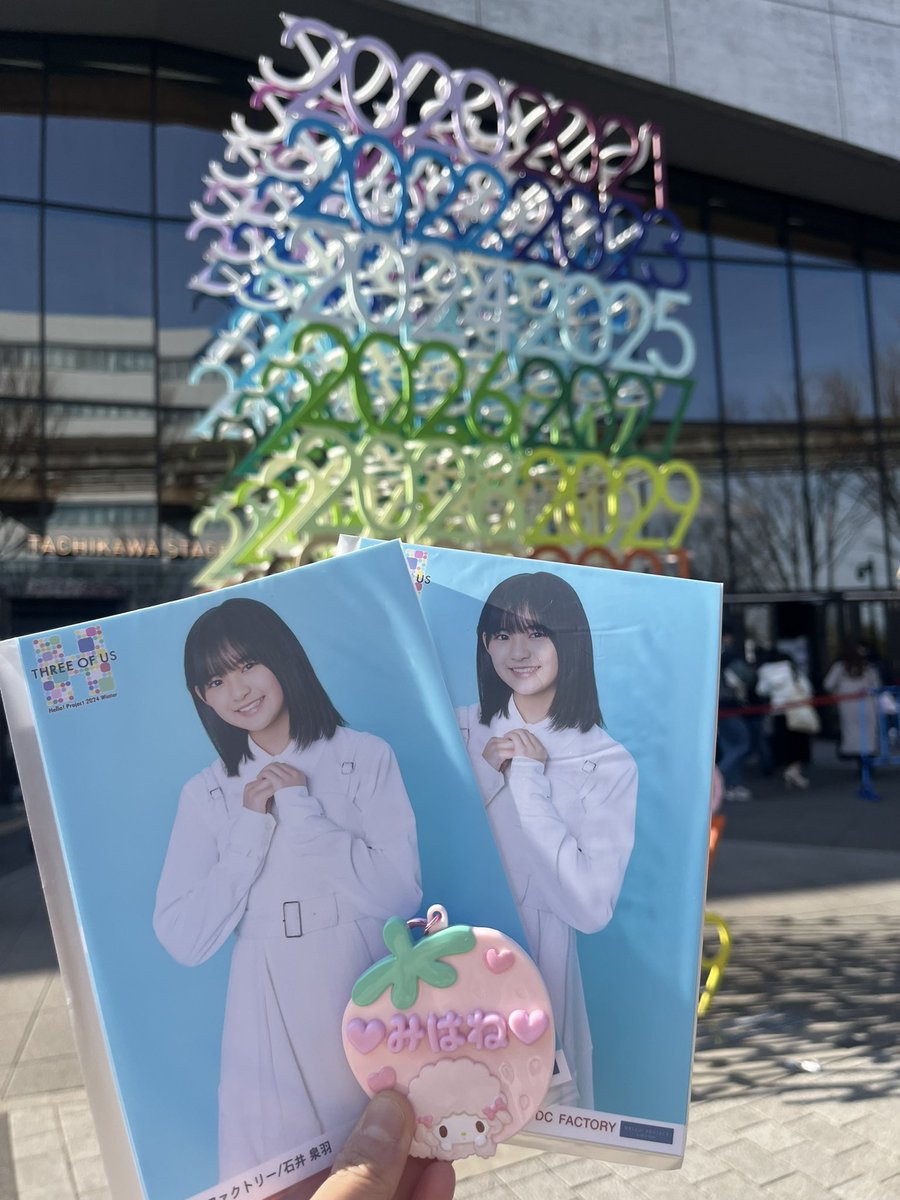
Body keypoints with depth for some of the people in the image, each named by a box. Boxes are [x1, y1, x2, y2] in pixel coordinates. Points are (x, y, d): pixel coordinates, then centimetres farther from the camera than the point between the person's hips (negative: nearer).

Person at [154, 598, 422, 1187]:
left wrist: (301, 810, -13)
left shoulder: (366, 756, -4)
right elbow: (184, 941, -4)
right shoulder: (207, 795, 3)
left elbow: (401, 894, -12)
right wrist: (253, 828, -11)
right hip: (269, 1018, 2)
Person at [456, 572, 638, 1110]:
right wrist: (485, 774, -18)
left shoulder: (609, 765, -10)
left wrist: (529, 781, -20)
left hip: (536, 965, -2)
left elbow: (592, 907, -19)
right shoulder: (459, 729, -2)